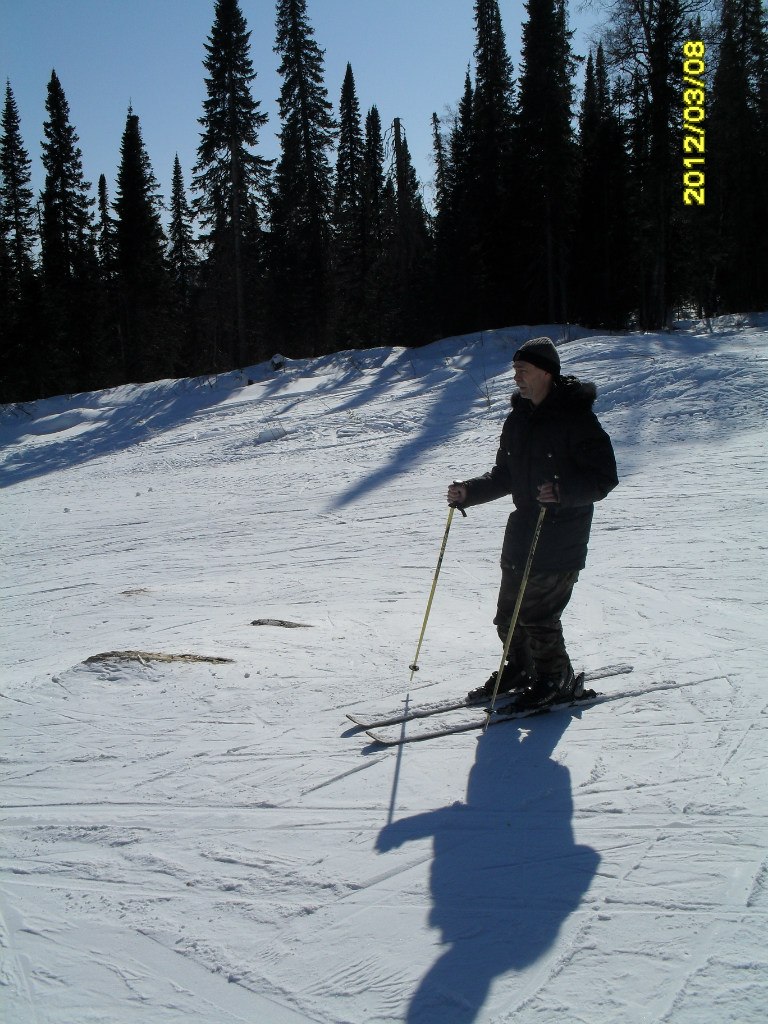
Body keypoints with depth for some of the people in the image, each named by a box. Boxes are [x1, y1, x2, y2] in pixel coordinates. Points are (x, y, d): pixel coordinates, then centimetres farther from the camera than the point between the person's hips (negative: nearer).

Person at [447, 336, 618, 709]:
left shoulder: (576, 418, -13)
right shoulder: (518, 419, 10)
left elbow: (604, 477, -16)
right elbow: (505, 476, 18)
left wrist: (562, 491, -31)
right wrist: (469, 492, 3)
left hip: (561, 539, -7)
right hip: (523, 531, 7)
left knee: (537, 615, -5)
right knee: (508, 613, 12)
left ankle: (557, 679, 17)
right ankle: (520, 668, 34)